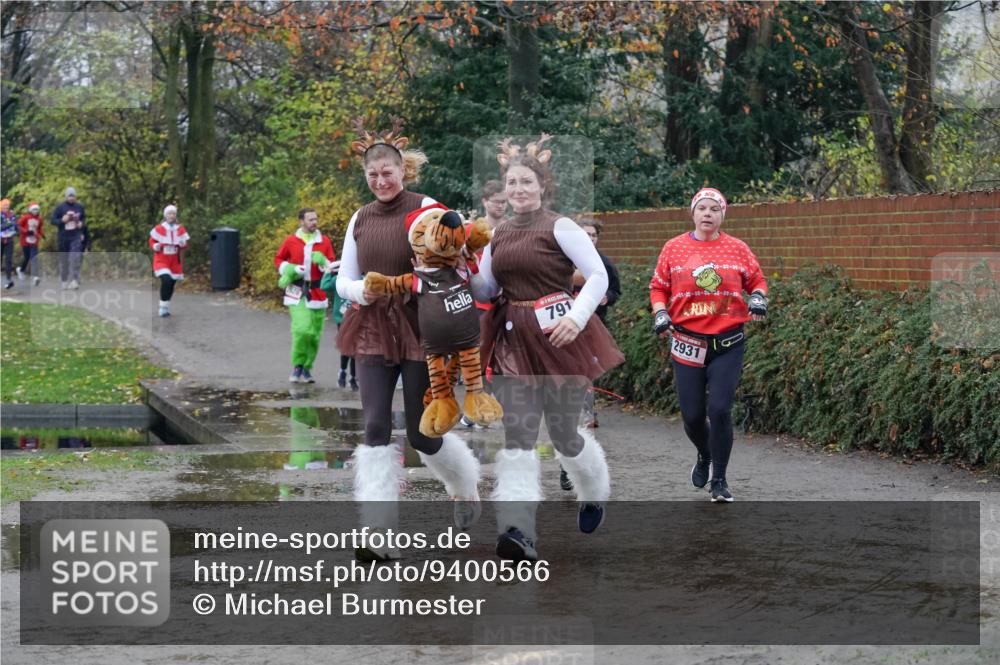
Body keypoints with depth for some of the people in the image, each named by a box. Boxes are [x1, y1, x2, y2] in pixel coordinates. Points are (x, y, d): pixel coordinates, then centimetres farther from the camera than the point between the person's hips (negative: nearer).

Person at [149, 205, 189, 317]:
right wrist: (155, 246, -18)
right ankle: (163, 307, -13)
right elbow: (151, 242, 3)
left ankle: (166, 307, 25)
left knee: (171, 284, 7)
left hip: (175, 261, 4)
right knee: (166, 280, -23)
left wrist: (183, 244, -15)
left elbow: (185, 246, 8)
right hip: (161, 260, -4)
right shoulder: (158, 229, -5)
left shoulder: (180, 230, 4)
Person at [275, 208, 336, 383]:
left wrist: (322, 261, -12)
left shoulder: (324, 241, 7)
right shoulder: (291, 241, 3)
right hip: (296, 293, -2)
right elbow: (278, 259, 16)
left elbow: (332, 266, 9)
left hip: (317, 293, 2)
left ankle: (306, 369, 18)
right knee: (302, 329, -20)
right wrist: (288, 270, -3)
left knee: (315, 334, 3)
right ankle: (297, 365, -3)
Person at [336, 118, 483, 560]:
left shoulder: (425, 209, -6)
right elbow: (344, 280, 13)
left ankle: (467, 489, 35)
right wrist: (359, 291, -9)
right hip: (372, 330, 4)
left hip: (419, 328, -4)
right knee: (375, 428, -7)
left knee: (423, 433, 2)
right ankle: (379, 535, -8)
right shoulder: (361, 218, 9)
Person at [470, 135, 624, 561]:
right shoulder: (498, 234, 12)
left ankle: (595, 493, 40)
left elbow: (598, 277, -10)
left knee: (563, 433, 8)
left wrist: (577, 317, -23)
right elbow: (485, 291, 18)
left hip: (558, 336, -4)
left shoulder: (560, 228, -5)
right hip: (513, 340, 4)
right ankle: (517, 531, -20)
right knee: (517, 436, -9)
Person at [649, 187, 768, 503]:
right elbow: (658, 287, 11)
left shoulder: (737, 248, 4)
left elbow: (757, 280, 14)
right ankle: (704, 456, 37)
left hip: (728, 343, -1)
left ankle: (719, 480, 3)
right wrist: (660, 313, -6)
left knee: (719, 409, -12)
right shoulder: (674, 248, 4)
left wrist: (758, 298, -7)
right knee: (692, 415, 3)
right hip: (687, 343, 1)